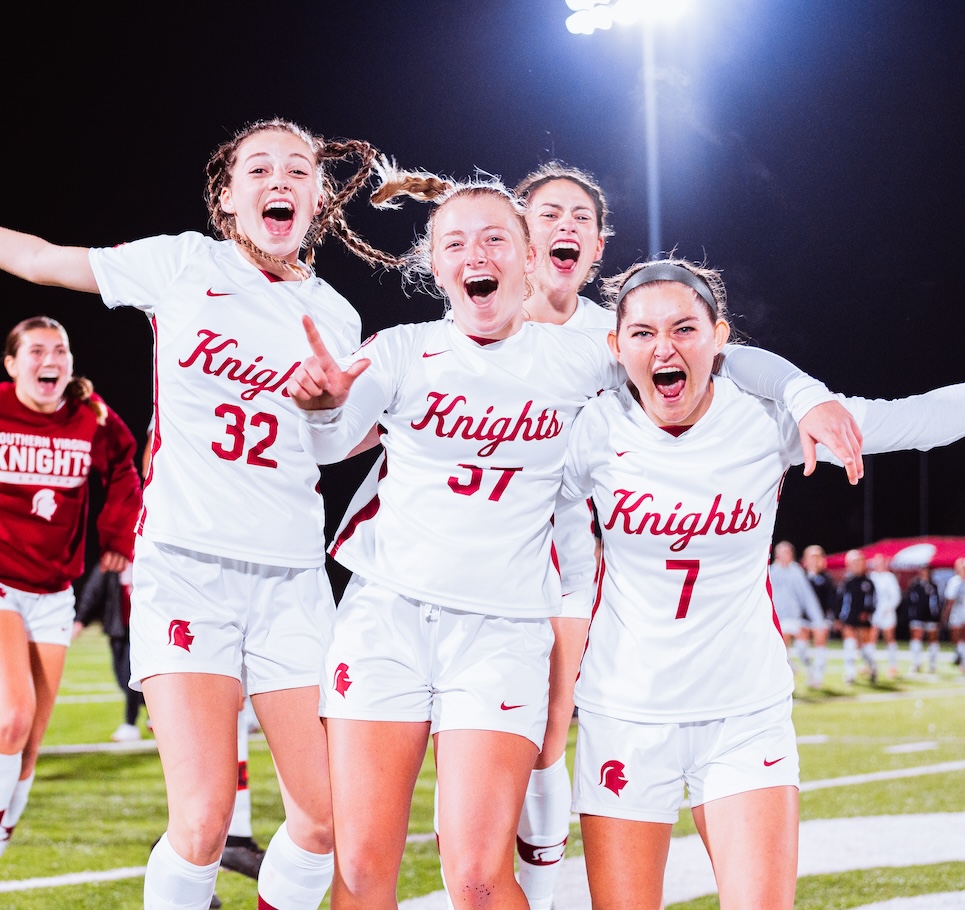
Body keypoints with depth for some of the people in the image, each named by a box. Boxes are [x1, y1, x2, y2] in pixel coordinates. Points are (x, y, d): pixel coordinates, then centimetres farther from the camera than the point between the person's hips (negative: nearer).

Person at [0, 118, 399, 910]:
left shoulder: (336, 319, 11)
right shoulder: (183, 265, 3)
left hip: (293, 576, 4)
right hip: (186, 561, -3)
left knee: (328, 815, -2)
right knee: (203, 820, -15)